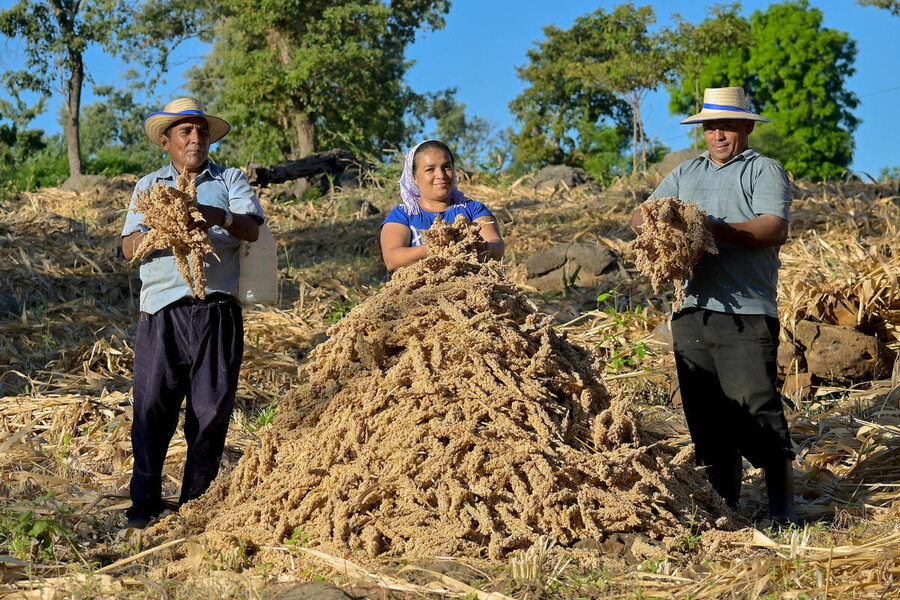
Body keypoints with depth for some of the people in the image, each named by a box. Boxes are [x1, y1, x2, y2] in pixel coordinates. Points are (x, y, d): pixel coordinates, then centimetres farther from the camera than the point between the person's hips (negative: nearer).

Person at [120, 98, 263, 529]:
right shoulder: (149, 186, 18)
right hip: (163, 311, 0)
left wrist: (219, 217, -25)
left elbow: (252, 229, -4)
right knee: (152, 405, -7)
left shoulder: (231, 181, 14)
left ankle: (196, 502, 11)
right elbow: (129, 247, 7)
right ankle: (145, 501, 2)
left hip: (217, 311, 0)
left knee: (211, 409, 0)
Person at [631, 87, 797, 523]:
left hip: (747, 312, -6)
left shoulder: (764, 171, 5)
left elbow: (775, 229, -11)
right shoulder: (686, 172, 23)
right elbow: (640, 216, 18)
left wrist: (714, 229, -20)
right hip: (692, 308, 6)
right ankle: (724, 504, 16)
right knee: (705, 414, 7)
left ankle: (782, 510, -2)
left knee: (756, 409, -11)